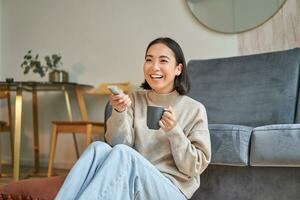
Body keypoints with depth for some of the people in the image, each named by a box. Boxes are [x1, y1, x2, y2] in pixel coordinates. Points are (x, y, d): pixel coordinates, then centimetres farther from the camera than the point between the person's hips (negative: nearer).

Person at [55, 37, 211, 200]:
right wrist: (119, 112, -18)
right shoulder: (135, 99, 12)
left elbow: (195, 168, -2)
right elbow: (119, 144, -1)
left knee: (122, 154, -31)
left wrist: (174, 132, -17)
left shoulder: (194, 110, 1)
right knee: (99, 148, -27)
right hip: (135, 183, 3)